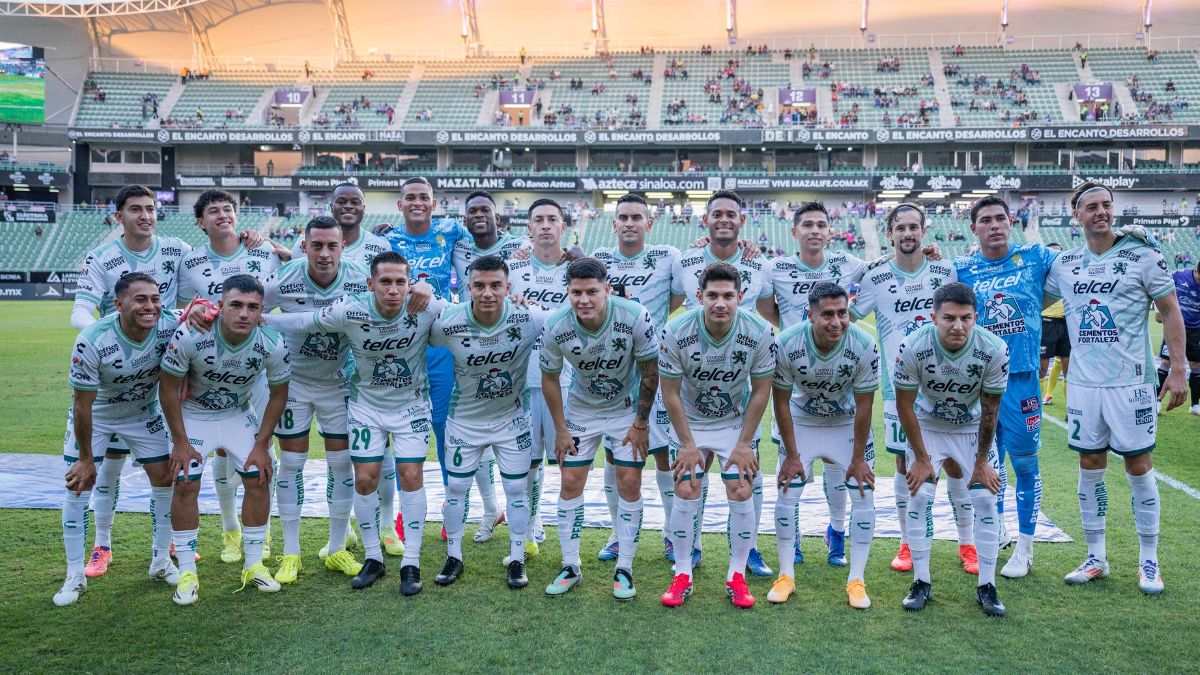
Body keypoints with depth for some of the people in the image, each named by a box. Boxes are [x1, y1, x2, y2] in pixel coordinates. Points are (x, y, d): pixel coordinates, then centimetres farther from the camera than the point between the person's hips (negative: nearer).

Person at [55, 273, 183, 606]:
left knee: (165, 480, 2)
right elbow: (83, 403, -23)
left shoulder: (171, 325, -28)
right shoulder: (92, 341, -34)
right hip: (94, 414, -2)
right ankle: (75, 575, 10)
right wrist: (86, 459, -15)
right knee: (78, 487, -5)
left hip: (144, 413, 3)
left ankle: (161, 561, 21)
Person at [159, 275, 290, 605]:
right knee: (185, 485, -11)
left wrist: (261, 445, -9)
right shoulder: (190, 336, -31)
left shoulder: (272, 344, -25)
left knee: (259, 479, -5)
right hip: (192, 414, -2)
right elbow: (168, 387, -17)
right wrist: (180, 442, -14)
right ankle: (187, 573, 4)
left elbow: (278, 394, -8)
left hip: (239, 414, 2)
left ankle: (253, 565, 11)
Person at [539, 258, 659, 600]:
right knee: (571, 482, 1)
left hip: (628, 408, -1)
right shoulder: (556, 327, -24)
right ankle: (571, 566, 16)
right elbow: (550, 378, -6)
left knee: (630, 484, -3)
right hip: (581, 409, 2)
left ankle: (624, 569, 11)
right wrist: (561, 429, -4)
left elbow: (650, 373, -14)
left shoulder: (635, 318, -28)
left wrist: (641, 423, -8)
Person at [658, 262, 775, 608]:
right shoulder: (676, 332, -24)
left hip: (736, 421, 1)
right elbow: (670, 392, -13)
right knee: (686, 492, -6)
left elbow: (761, 391, -10)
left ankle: (737, 576, 11)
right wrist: (687, 444, -10)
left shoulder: (759, 332, -22)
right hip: (690, 422, 0)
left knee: (742, 493, -6)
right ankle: (682, 574, 11)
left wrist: (744, 443, -8)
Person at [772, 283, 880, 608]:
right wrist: (791, 454, -11)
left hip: (848, 423, 0)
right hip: (802, 421, 0)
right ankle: (786, 576, 11)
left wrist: (858, 458, -11)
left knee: (864, 495, -7)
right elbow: (781, 401, -15)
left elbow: (863, 406, -17)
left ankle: (856, 580, 7)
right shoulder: (787, 344, -29)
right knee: (787, 494, -4)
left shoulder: (864, 346, -28)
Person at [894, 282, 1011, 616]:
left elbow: (990, 409, -13)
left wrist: (982, 460, -6)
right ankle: (921, 582, 5)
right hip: (927, 426, 0)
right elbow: (904, 404, -16)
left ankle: (986, 586, 8)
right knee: (918, 498, -8)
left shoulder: (994, 350, -27)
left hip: (973, 428, 1)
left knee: (986, 500, -5)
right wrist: (921, 458, -12)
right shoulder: (913, 348, -29)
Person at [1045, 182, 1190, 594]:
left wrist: (1178, 369, -6)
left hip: (1130, 382, -3)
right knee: (1090, 467, 9)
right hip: (1083, 383, 3)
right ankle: (1096, 558, 21)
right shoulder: (1064, 264, 6)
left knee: (1139, 467, 3)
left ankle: (1149, 561, 17)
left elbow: (1170, 311, -1)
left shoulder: (1141, 254, -4)